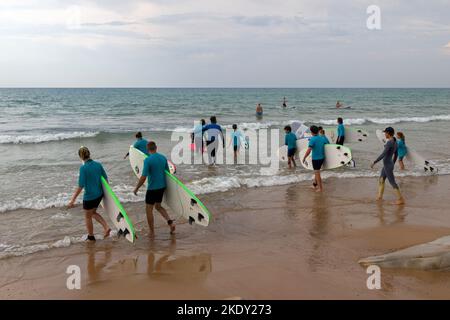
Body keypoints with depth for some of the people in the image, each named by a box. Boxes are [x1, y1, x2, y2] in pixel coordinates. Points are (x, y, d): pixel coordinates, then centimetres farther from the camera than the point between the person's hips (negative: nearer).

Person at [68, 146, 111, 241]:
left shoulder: (83, 168, -21)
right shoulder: (98, 164, -4)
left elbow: (80, 186, -22)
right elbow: (105, 179, 6)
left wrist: (72, 200, -16)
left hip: (89, 197, -6)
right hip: (99, 194, 6)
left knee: (88, 217, 18)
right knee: (93, 212, 29)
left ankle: (91, 237, 34)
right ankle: (106, 227, 15)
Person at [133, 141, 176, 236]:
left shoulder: (148, 160, -17)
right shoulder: (163, 158, 2)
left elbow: (143, 177, -19)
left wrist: (136, 188, -7)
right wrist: (167, 185, 26)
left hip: (152, 188, -6)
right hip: (162, 186, 6)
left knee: (149, 209, 8)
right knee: (158, 206, 23)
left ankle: (152, 232, 13)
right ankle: (170, 222, 4)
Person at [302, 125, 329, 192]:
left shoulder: (312, 139, -18)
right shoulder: (323, 138, 3)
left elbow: (308, 151, -23)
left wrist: (304, 158, -11)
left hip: (316, 158, -7)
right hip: (322, 157, 7)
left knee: (317, 173, 3)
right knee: (317, 172, 22)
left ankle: (320, 188, 7)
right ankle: (315, 184, 33)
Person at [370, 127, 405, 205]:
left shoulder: (389, 143, -25)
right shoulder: (395, 142, 7)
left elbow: (383, 154, -29)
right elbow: (396, 154, 17)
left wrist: (374, 162, -24)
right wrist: (393, 165, 27)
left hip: (387, 165, -10)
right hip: (389, 164, 10)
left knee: (393, 183, -3)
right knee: (381, 180, 18)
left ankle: (401, 199, 1)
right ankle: (379, 197, 24)